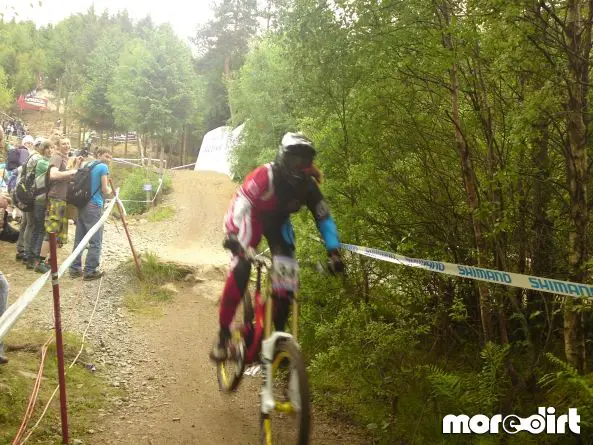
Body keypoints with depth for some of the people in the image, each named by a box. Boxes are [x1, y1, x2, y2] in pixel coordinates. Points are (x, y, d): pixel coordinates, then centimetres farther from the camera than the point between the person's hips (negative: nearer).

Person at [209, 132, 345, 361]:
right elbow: (240, 204, -42)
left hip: (278, 222, 4)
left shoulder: (308, 186, -21)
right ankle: (223, 333, -15)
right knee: (240, 268, -25)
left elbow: (324, 219, -13)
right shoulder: (265, 175, -34)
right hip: (252, 217, -4)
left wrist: (334, 252, -23)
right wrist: (231, 236, -58)